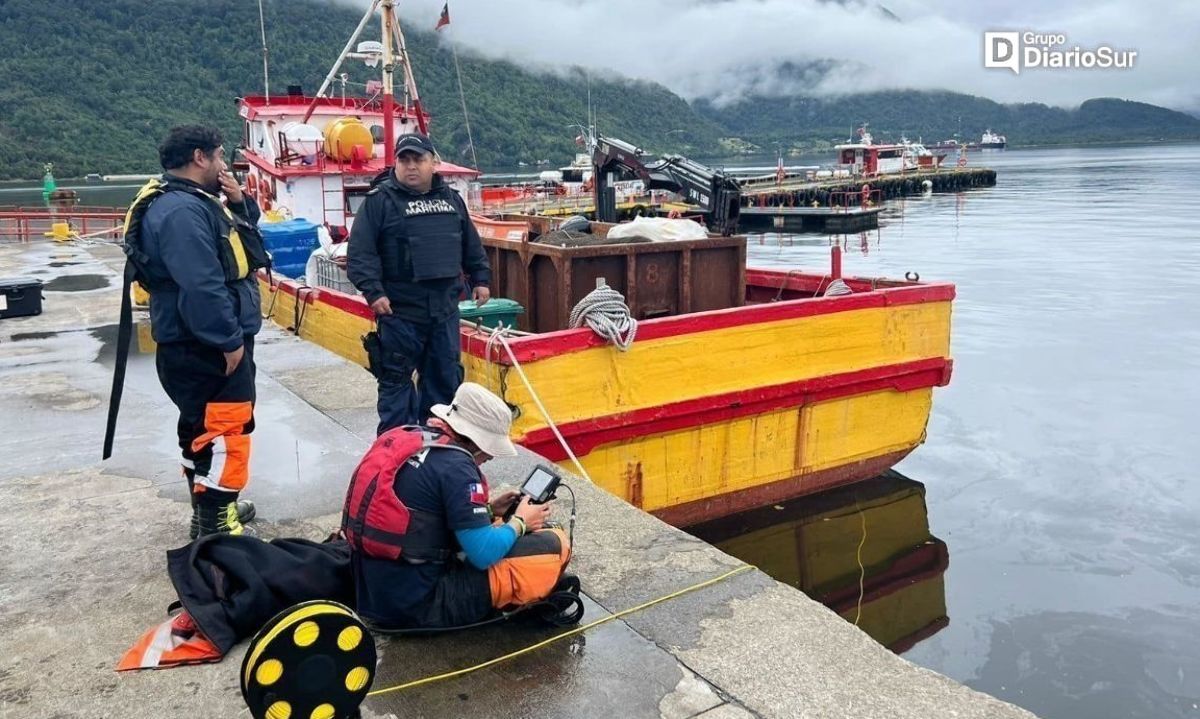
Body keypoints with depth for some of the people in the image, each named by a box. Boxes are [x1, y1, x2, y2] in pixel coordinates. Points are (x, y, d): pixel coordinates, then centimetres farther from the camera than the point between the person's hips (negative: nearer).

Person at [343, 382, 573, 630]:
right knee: (554, 545, -9)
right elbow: (484, 554, -19)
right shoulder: (454, 465, -19)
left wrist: (487, 510, 15)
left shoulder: (401, 438, 6)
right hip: (420, 605, -9)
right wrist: (520, 522, 0)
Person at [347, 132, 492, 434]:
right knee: (396, 378, 3)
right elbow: (360, 252, -11)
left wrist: (480, 278, 16)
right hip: (399, 310, -5)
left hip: (445, 307, 5)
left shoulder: (451, 199, 11)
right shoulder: (379, 200, -6)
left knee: (446, 374, 13)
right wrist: (373, 291, -19)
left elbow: (471, 245, 20)